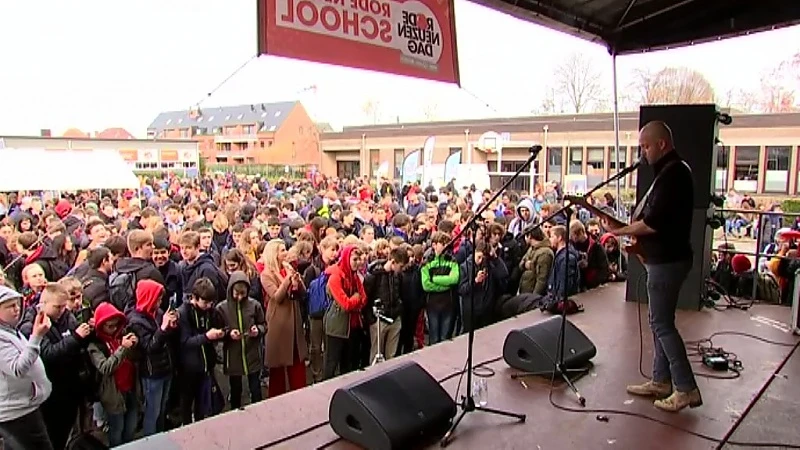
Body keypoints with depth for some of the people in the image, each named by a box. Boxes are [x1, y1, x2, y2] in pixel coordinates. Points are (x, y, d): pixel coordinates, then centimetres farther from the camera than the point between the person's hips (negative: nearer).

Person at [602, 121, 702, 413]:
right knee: (660, 322, 15)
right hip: (665, 257, 11)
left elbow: (652, 222, -25)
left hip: (666, 260, -11)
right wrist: (627, 226, 7)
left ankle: (686, 389, 4)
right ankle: (661, 381, 25)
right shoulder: (672, 170, 15)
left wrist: (620, 231, -12)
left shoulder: (672, 173, -19)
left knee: (662, 324, -4)